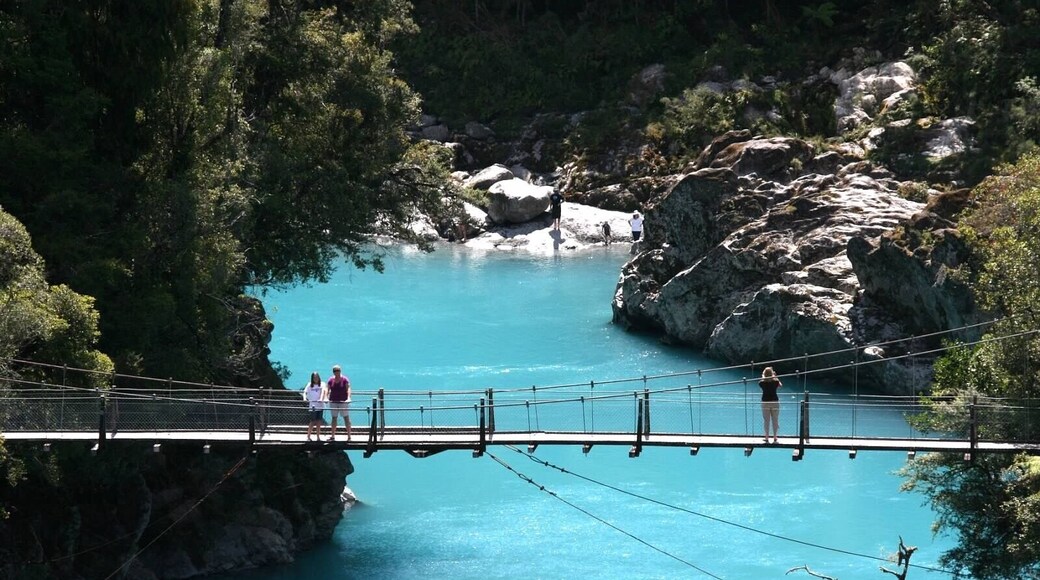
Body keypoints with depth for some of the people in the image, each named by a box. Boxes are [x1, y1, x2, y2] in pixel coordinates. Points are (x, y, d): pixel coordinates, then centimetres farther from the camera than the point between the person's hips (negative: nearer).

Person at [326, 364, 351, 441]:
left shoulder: (345, 379, -6)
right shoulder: (331, 380, 4)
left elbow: (348, 389, -15)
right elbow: (327, 389, -2)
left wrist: (348, 398, -29)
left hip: (343, 401, -4)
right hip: (333, 401, 4)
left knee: (346, 418, -3)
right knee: (334, 418, 8)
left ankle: (349, 436, -1)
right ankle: (333, 436, 13)